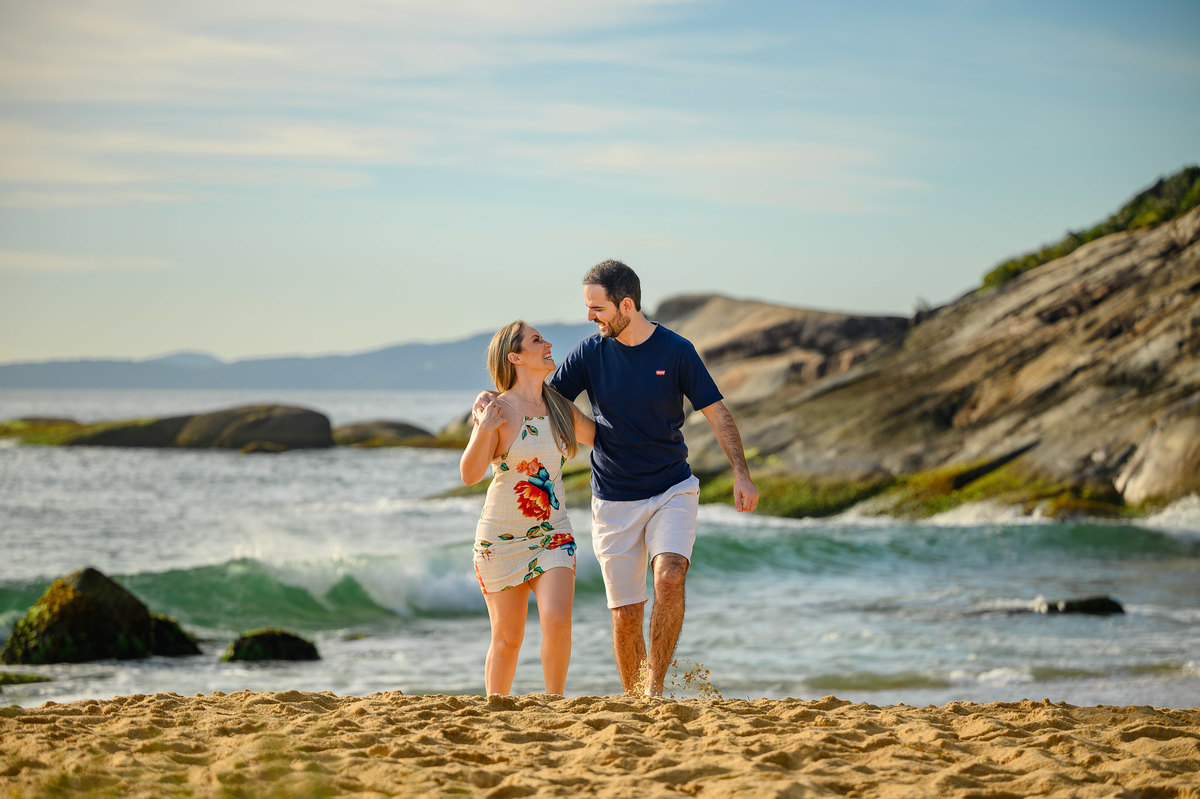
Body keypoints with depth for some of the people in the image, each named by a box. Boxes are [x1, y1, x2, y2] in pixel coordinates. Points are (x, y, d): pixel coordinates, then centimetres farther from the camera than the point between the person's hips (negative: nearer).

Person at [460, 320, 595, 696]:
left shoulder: (559, 406, 5)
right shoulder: (498, 410, -11)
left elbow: (597, 436, 24)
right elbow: (470, 475, -18)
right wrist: (484, 433, -33)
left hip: (553, 535, 3)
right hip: (502, 538, -3)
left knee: (557, 621, -18)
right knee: (507, 638, 1)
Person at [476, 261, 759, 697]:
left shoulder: (676, 351, -6)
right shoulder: (591, 352, -1)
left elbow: (716, 412, -2)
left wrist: (741, 474, -13)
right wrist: (494, 398, -11)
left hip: (672, 491, -2)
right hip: (614, 503, 2)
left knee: (669, 577, -26)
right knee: (626, 615, 1)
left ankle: (655, 689, -19)